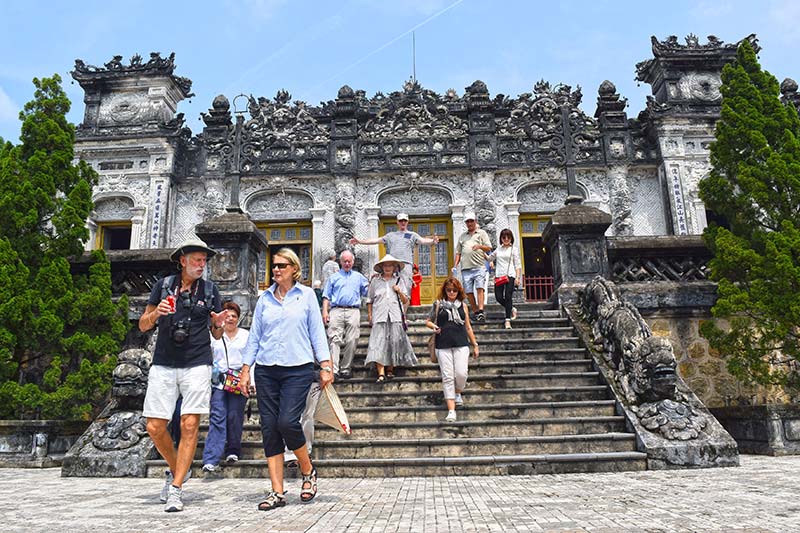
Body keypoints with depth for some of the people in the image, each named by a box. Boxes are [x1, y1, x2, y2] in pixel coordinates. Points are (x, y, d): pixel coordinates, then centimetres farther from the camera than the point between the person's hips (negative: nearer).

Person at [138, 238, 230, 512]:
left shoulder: (210, 289, 8)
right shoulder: (163, 285, 8)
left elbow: (216, 335, 14)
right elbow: (143, 325, 11)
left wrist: (218, 324, -9)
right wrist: (156, 313, -10)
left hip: (197, 365, -1)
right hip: (163, 365, 1)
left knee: (190, 425, -7)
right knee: (154, 427, 1)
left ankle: (176, 488, 3)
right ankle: (178, 469, 26)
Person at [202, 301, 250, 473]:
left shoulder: (246, 335, 11)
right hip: (218, 382, 0)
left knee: (235, 416, -2)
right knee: (217, 417, -9)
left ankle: (233, 451, 17)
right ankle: (211, 460, -13)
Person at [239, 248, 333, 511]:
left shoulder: (306, 295, 4)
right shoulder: (264, 298, 10)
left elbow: (317, 331, 3)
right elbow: (255, 335, 13)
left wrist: (326, 366, -3)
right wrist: (246, 369, 8)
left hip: (298, 369, -3)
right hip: (266, 370, 4)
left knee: (287, 422, -16)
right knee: (269, 427, 1)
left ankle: (308, 471, 12)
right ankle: (277, 492, 9)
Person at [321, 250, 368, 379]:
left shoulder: (359, 277, 23)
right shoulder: (334, 277, 19)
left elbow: (367, 291, 18)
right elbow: (326, 296, 13)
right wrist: (325, 311, 1)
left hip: (353, 311, 1)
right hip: (336, 311, -1)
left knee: (351, 341, -5)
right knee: (335, 339, -12)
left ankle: (346, 368, 1)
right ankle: (333, 369, -17)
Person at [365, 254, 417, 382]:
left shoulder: (400, 280, 15)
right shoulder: (375, 280, 13)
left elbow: (405, 301, 15)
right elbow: (370, 299, 15)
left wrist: (399, 291, -2)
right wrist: (369, 314, 7)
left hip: (395, 316, 2)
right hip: (380, 316, -1)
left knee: (395, 342, -1)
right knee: (379, 343, -12)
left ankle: (390, 369, 12)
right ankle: (381, 373, -17)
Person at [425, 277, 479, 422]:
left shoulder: (462, 305, 13)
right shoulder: (438, 304, 8)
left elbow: (468, 326, 17)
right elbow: (428, 321, 14)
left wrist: (475, 344, 16)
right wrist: (433, 326, -9)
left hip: (461, 344, 1)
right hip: (443, 345, -1)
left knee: (461, 374, -11)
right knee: (447, 377, -4)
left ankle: (458, 393, 24)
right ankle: (451, 411, 0)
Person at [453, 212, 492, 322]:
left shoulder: (481, 233, 13)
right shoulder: (462, 236, 21)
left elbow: (489, 248, 4)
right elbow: (458, 252, 21)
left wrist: (480, 246, -16)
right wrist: (456, 265, 9)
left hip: (479, 267, -3)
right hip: (466, 268, 4)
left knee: (479, 288, -16)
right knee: (468, 291, 2)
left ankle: (481, 312, -21)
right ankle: (476, 312, 11)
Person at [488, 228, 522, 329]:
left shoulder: (514, 249, 6)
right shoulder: (498, 249, 17)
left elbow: (518, 265, 3)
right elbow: (489, 258, 27)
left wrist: (517, 277, -7)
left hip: (510, 276, -4)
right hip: (499, 276, 4)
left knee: (508, 297, -10)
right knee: (499, 297, -3)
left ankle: (508, 320, -8)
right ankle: (511, 309, 24)